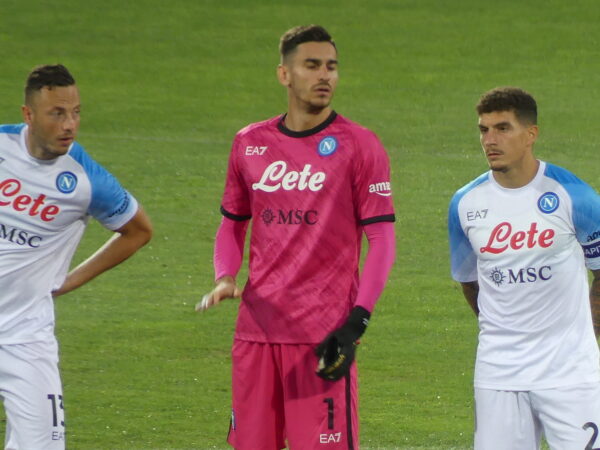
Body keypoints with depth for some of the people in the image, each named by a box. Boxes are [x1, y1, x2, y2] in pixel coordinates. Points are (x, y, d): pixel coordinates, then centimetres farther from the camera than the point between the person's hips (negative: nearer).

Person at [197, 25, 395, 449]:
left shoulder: (358, 145, -3)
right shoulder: (250, 143, 10)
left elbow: (382, 240, -5)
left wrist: (356, 321, -14)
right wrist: (225, 279, 1)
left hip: (323, 334, -5)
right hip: (256, 330, 5)